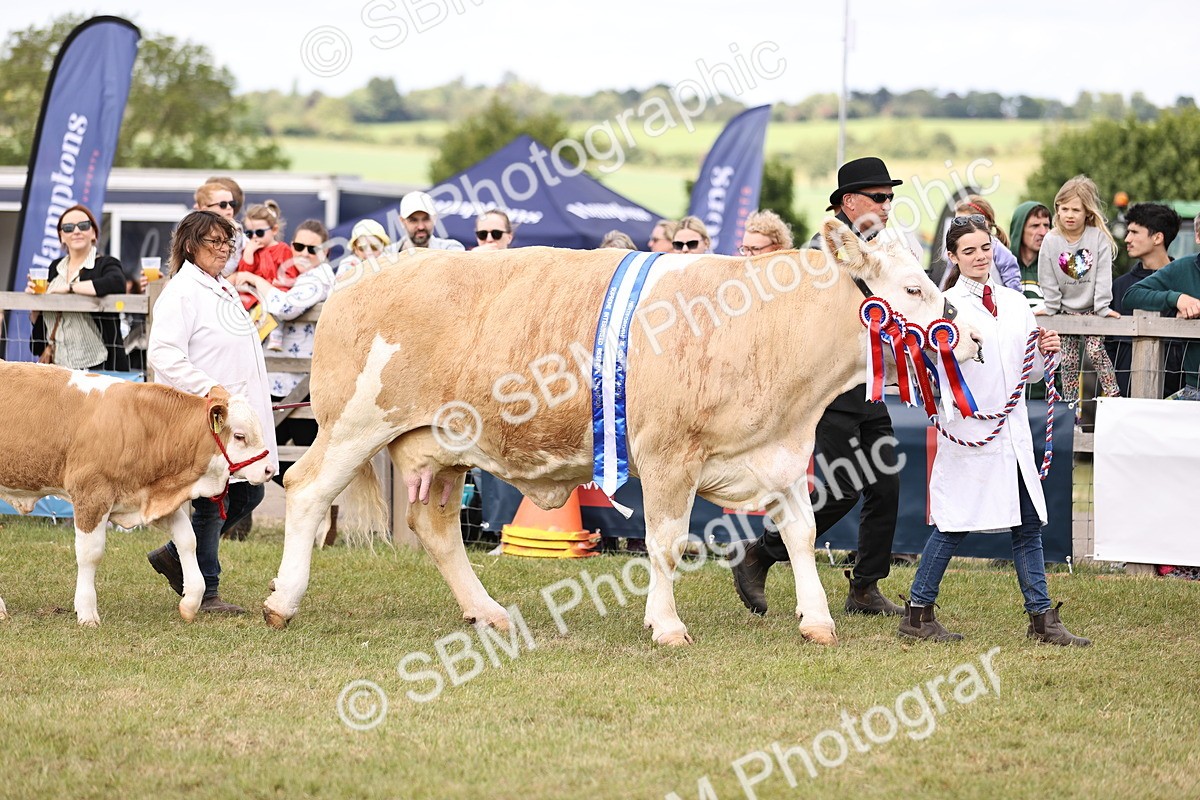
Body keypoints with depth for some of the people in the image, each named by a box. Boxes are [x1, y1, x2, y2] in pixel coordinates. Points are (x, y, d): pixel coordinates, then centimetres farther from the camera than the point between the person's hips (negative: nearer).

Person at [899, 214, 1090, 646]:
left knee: (1028, 524, 6)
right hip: (968, 428, -6)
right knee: (954, 524, -1)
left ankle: (1041, 618, 11)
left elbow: (1031, 372, 18)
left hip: (1013, 429, 6)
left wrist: (1045, 352, -1)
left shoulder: (1015, 303, 12)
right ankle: (917, 613, 9)